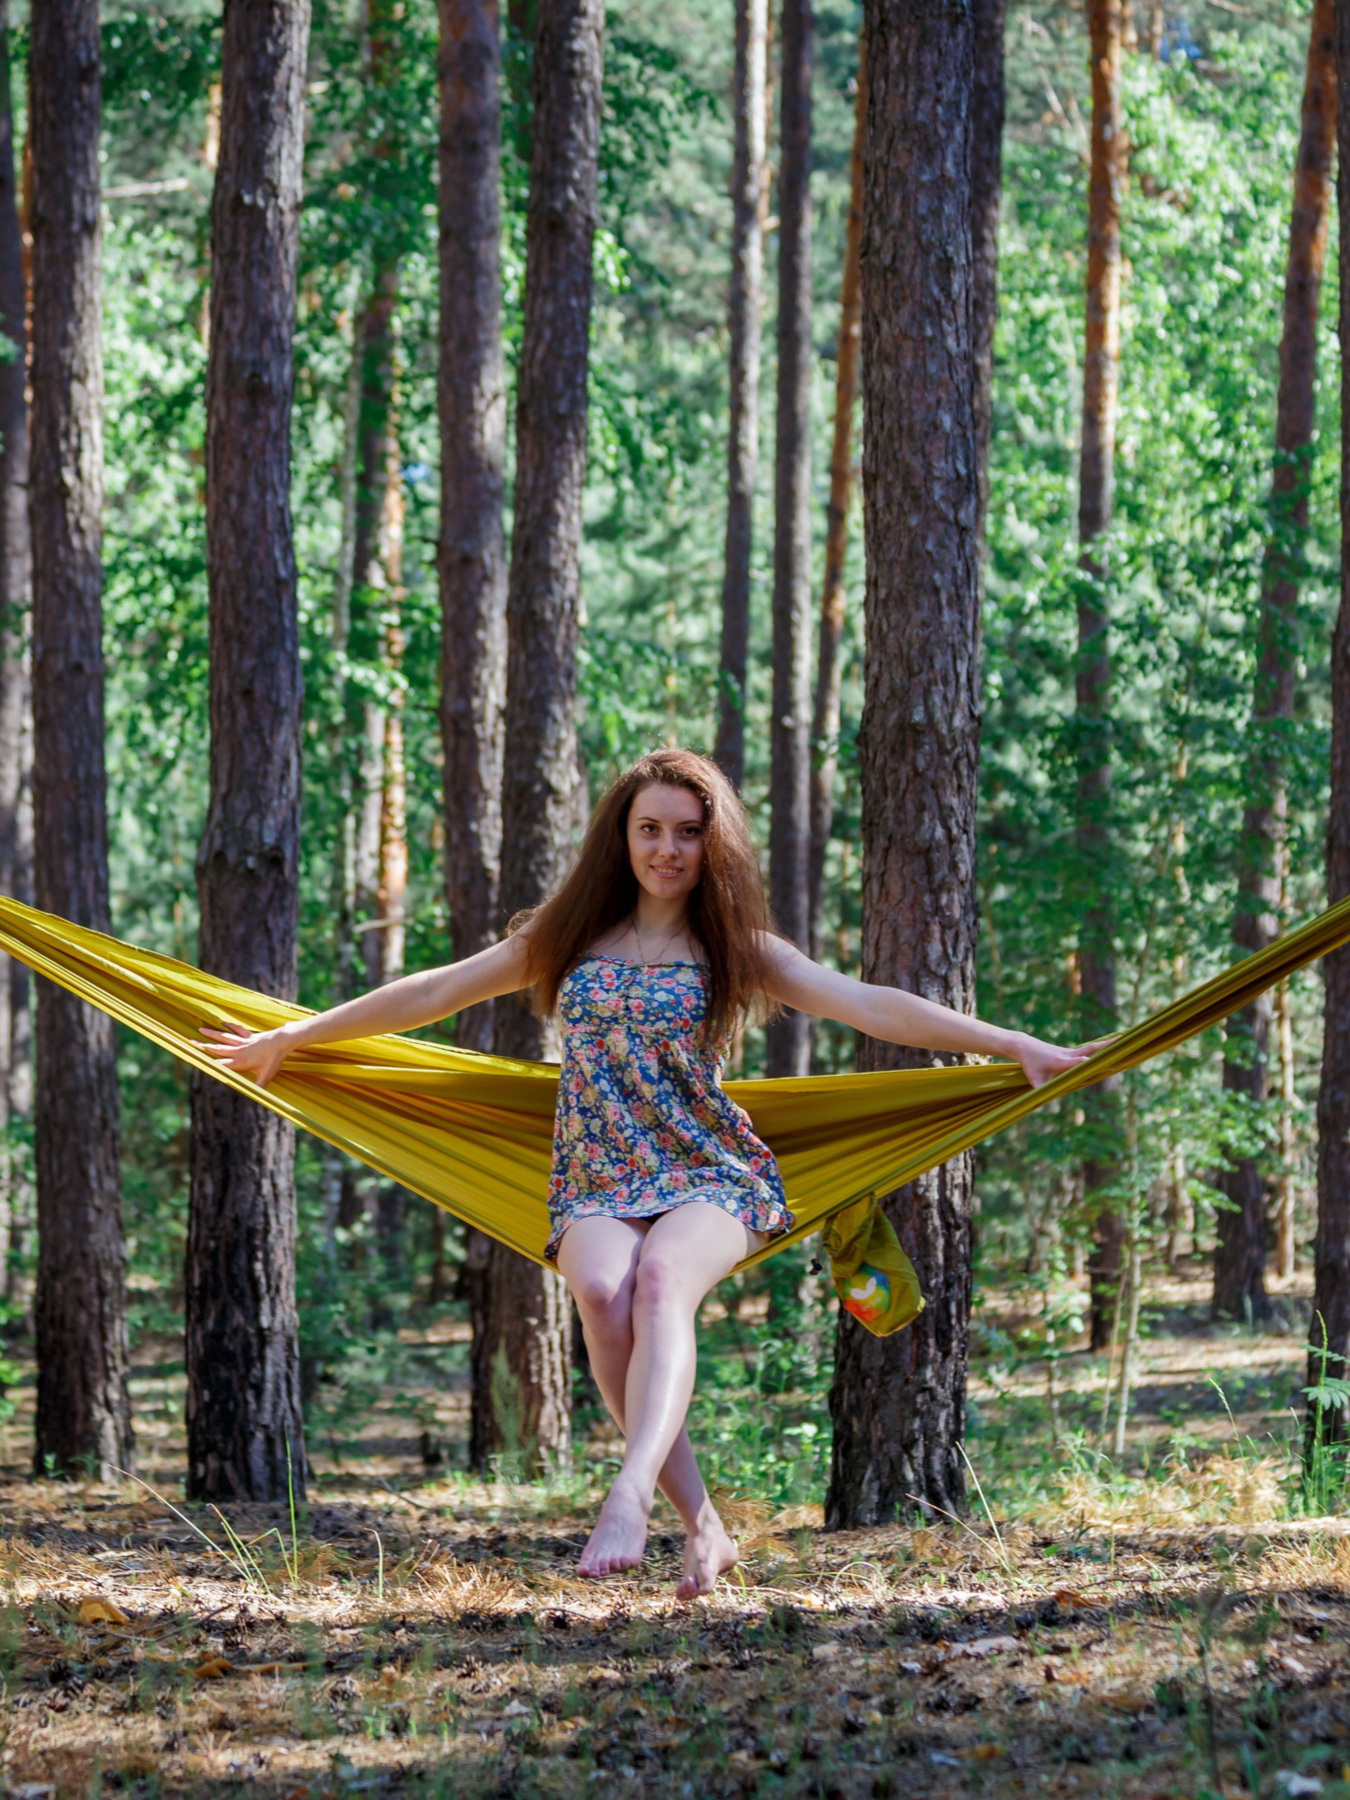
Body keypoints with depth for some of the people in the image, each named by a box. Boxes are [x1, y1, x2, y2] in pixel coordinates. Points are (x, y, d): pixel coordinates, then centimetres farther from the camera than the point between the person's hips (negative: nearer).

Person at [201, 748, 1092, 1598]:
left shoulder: (737, 950, 8)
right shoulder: (570, 937, 15)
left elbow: (871, 1005, -1)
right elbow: (436, 992, 21)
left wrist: (1016, 1047, -12)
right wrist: (290, 1038, 24)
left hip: (712, 1176, -2)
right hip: (598, 1182, 2)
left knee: (661, 1277, -36)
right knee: (603, 1289, -33)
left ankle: (629, 1497, -54)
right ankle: (702, 1524, -31)